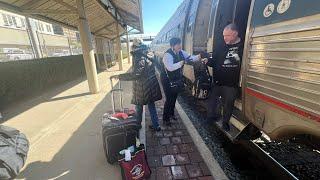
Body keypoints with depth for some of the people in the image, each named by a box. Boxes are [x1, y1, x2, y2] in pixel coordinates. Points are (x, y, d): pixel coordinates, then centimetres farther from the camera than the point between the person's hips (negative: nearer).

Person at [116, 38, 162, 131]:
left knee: (139, 107, 14)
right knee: (151, 105, 18)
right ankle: (156, 125, 27)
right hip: (152, 85, 7)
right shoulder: (150, 55, 4)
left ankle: (138, 125, 35)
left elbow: (135, 74, -30)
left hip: (142, 88, -7)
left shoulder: (140, 58, -22)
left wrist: (120, 76, -23)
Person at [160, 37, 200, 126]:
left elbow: (189, 57, 6)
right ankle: (165, 119, 14)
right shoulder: (167, 55, -24)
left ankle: (171, 114, 41)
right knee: (169, 99, -4)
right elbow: (170, 67, -37)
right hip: (167, 80, -8)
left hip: (176, 79, 8)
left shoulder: (181, 52, 2)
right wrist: (181, 63, -38)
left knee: (174, 97, 19)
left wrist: (198, 57, -10)